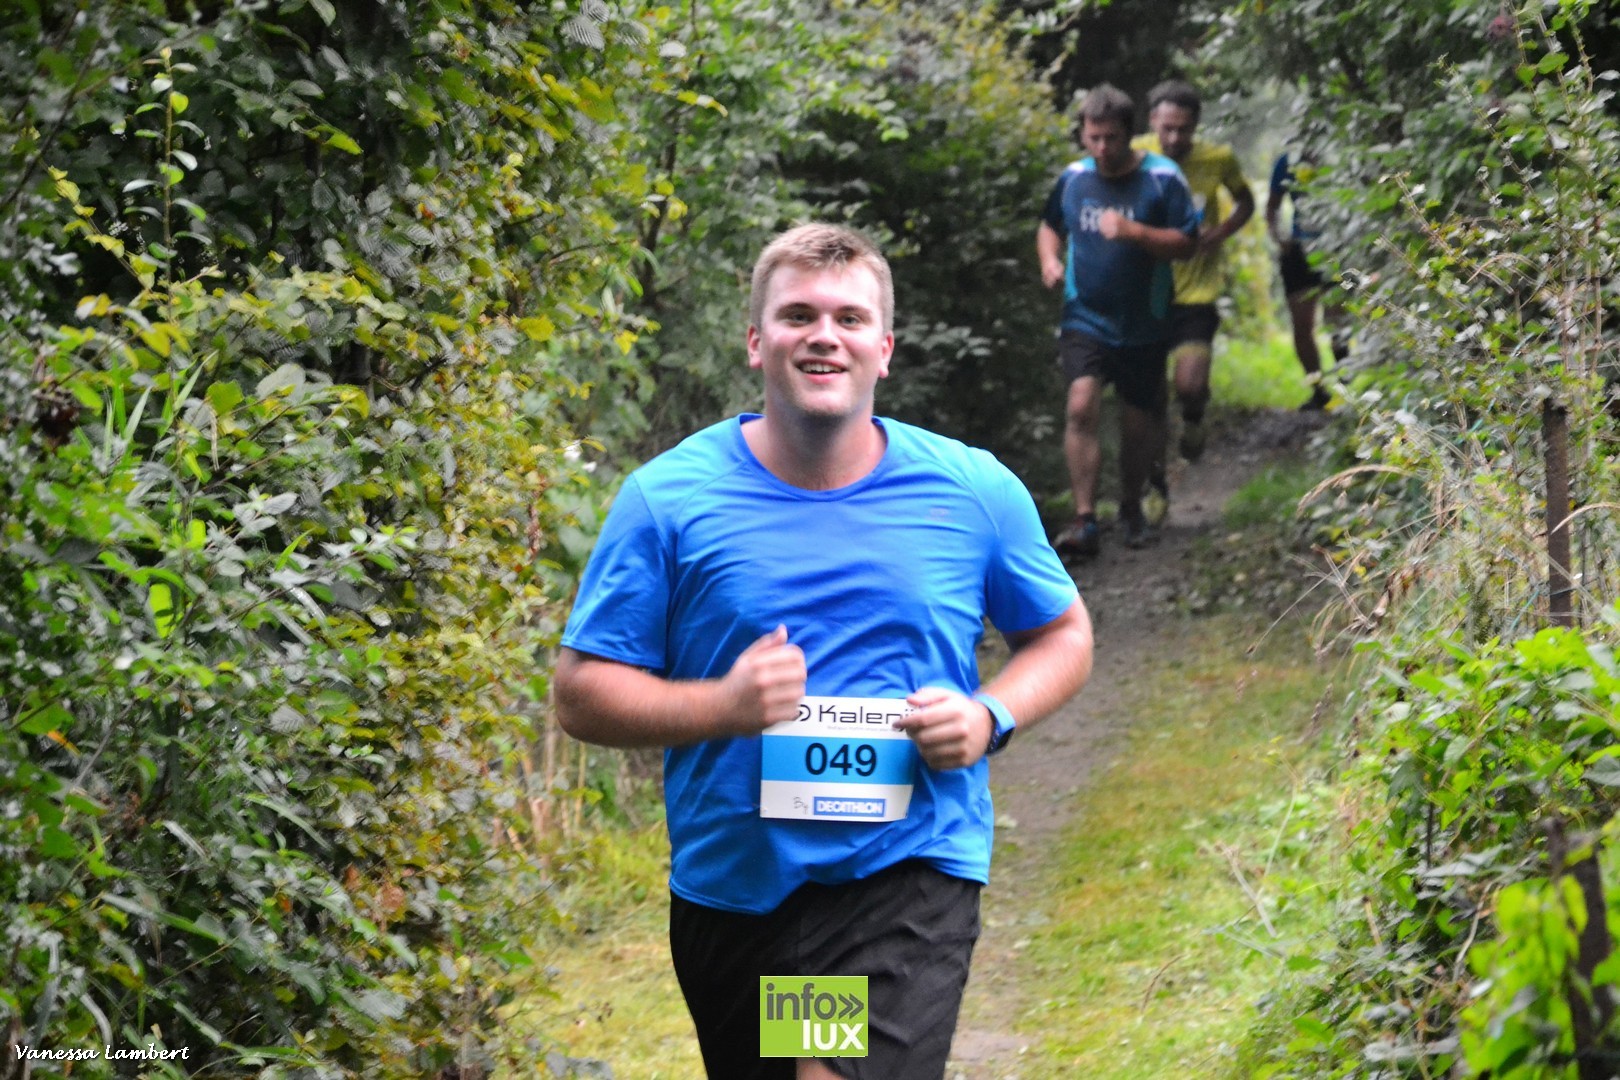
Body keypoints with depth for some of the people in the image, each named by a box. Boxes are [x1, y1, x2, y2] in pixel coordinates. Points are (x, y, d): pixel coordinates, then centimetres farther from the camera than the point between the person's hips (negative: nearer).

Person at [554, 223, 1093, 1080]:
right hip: (730, 893, 2)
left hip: (908, 883, -2)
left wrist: (991, 716, -8)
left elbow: (1063, 636, 13)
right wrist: (722, 706, -21)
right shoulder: (668, 497, -4)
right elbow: (582, 693, -3)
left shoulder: (974, 490, 0)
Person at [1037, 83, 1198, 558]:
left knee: (1139, 425, 10)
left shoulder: (1162, 178, -8)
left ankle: (1131, 508, 35)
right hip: (1084, 318, 1)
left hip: (1142, 325, -1)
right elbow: (1050, 225, 21)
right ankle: (1084, 520, -21)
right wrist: (1049, 260, -1)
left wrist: (1134, 232, -26)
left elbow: (1186, 243, -11)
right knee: (1081, 408, -20)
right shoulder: (1073, 178, 3)